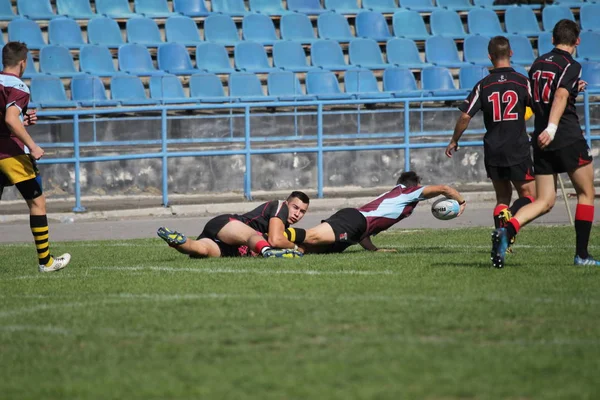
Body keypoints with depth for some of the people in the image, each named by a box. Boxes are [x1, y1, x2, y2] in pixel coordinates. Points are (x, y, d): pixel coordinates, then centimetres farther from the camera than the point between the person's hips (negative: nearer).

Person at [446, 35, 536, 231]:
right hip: (518, 150, -3)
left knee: (502, 197, 15)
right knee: (528, 195, 4)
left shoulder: (483, 85, 0)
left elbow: (465, 116, -2)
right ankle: (510, 224, -26)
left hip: (493, 150, 3)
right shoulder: (522, 81, -5)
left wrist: (454, 141, 11)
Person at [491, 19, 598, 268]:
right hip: (569, 139, -6)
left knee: (544, 201, 5)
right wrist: (551, 128, -35)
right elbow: (561, 96, -24)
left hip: (542, 142, 6)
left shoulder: (538, 64, 14)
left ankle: (507, 230, -22)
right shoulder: (571, 66, -7)